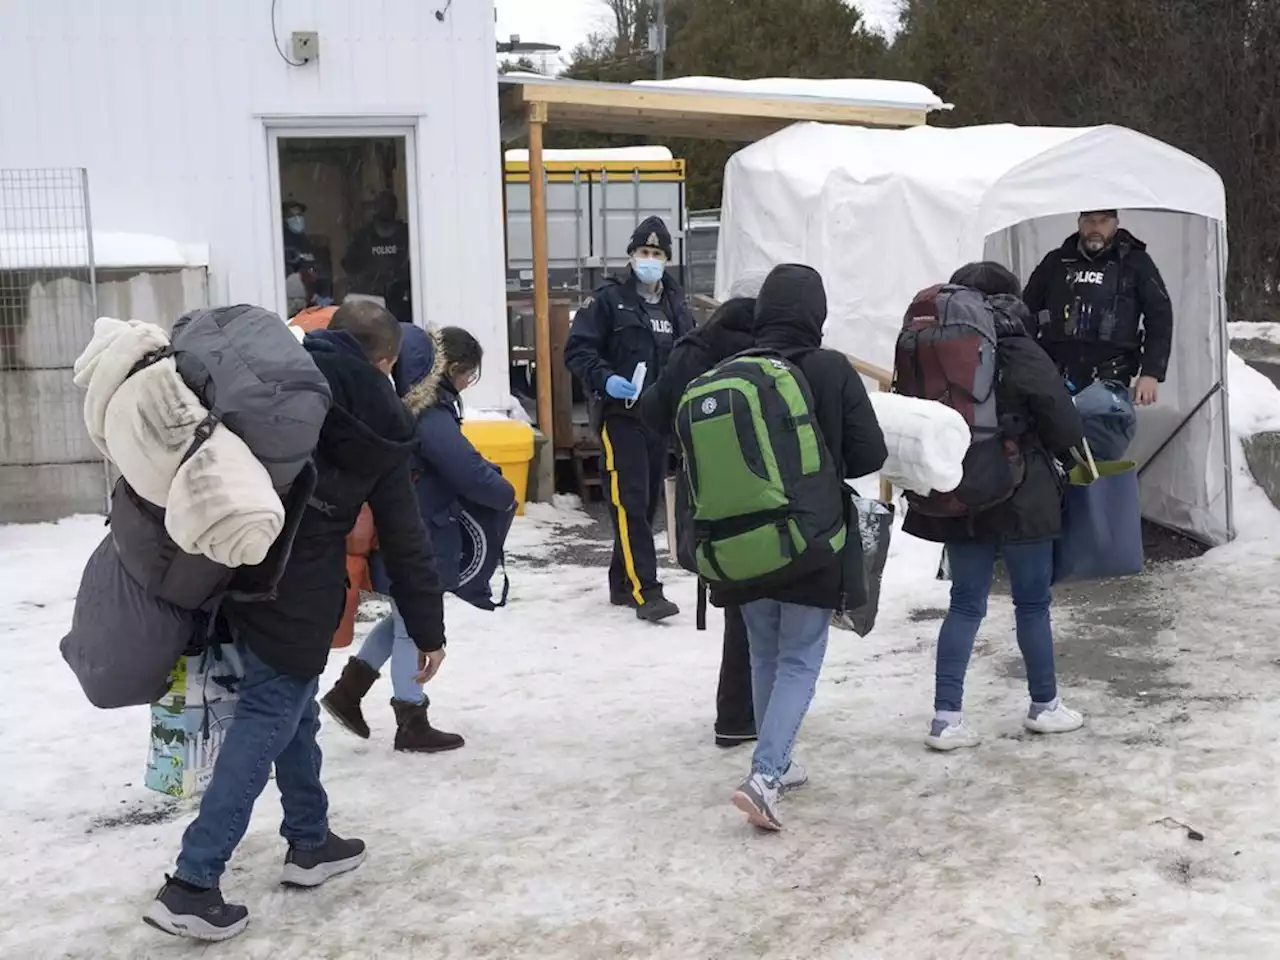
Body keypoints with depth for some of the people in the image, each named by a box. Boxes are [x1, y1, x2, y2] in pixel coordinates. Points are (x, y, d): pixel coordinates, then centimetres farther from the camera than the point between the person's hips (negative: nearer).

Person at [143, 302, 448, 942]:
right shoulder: (382, 431, 2)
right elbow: (405, 544, 4)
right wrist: (429, 630, 12)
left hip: (230, 567, 5)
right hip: (298, 592, -5)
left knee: (292, 709, 21)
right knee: (267, 722, 2)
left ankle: (310, 842, 33)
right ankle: (191, 885, -3)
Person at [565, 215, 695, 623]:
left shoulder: (677, 306, 13)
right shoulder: (609, 299, -4)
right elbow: (577, 349, -7)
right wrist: (604, 379, -22)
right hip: (620, 416, -6)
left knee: (648, 502, 10)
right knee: (629, 504, -11)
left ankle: (623, 583, 23)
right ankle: (645, 591, -12)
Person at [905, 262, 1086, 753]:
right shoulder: (1025, 358, -14)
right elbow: (1066, 432, -10)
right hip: (1021, 499, -4)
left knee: (966, 603, 10)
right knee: (1033, 601, 11)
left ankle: (946, 716, 5)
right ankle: (1044, 706, 25)